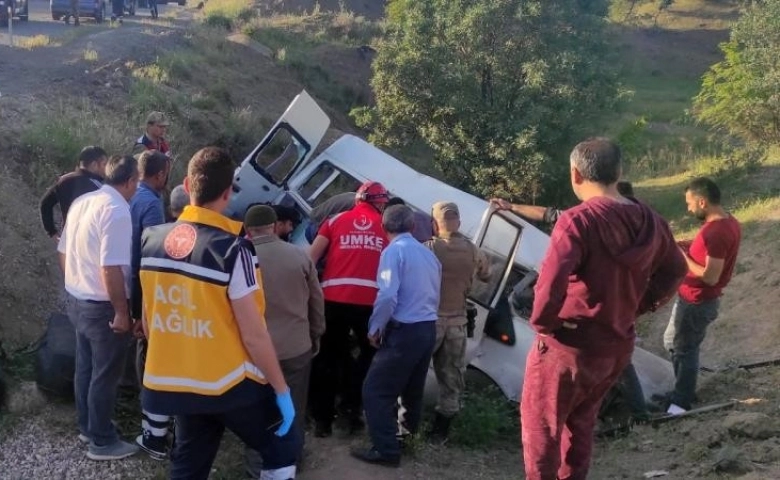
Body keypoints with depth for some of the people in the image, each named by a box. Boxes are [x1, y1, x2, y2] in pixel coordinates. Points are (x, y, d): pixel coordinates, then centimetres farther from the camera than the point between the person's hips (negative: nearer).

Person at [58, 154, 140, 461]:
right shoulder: (117, 211, -23)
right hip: (102, 306, -9)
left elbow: (63, 253, 13)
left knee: (85, 367, 21)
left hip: (76, 300, 9)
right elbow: (110, 269, -28)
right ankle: (102, 442, 17)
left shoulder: (82, 202, 5)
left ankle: (87, 427, 36)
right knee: (105, 375, 5)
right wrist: (121, 312, -21)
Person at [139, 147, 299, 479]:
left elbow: (149, 319, 8)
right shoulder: (232, 249, -21)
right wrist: (281, 389, -7)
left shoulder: (151, 240, -2)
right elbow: (253, 335, -18)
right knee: (282, 449, 16)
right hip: (229, 386, -6)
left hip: (176, 384, 6)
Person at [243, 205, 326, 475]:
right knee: (293, 412, 17)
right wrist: (316, 335, 19)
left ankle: (258, 469, 22)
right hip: (297, 347, 2)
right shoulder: (300, 256, -5)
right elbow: (317, 300, 4)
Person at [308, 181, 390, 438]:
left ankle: (323, 418, 16)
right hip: (370, 301, -1)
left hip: (334, 299, 1)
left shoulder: (336, 221, 12)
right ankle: (350, 405, 12)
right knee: (371, 353, 21)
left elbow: (311, 257, 3)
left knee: (327, 359, 13)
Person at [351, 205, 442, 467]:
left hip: (405, 331, -8)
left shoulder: (394, 250, -11)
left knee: (376, 390, -2)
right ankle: (410, 430, 35)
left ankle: (386, 450, -1)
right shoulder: (428, 253, 13)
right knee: (413, 387, 22)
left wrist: (375, 328, -8)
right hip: (427, 328, 8)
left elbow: (388, 296, -21)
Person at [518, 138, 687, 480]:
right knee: (581, 421, 26)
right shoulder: (650, 222, -1)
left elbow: (551, 283, -34)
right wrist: (637, 307, 13)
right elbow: (674, 272, 13)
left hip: (568, 347, -7)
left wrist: (542, 322, -16)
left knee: (541, 425, 13)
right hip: (619, 346, 7)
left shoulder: (578, 221, -24)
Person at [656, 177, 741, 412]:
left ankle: (682, 401, 22)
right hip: (694, 298, 10)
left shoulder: (716, 232, -28)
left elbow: (710, 276, -28)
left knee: (685, 350, 6)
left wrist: (683, 257, -18)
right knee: (672, 342, 22)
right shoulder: (728, 222, 4)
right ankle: (682, 391, 34)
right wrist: (691, 248, 4)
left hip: (697, 302, -10)